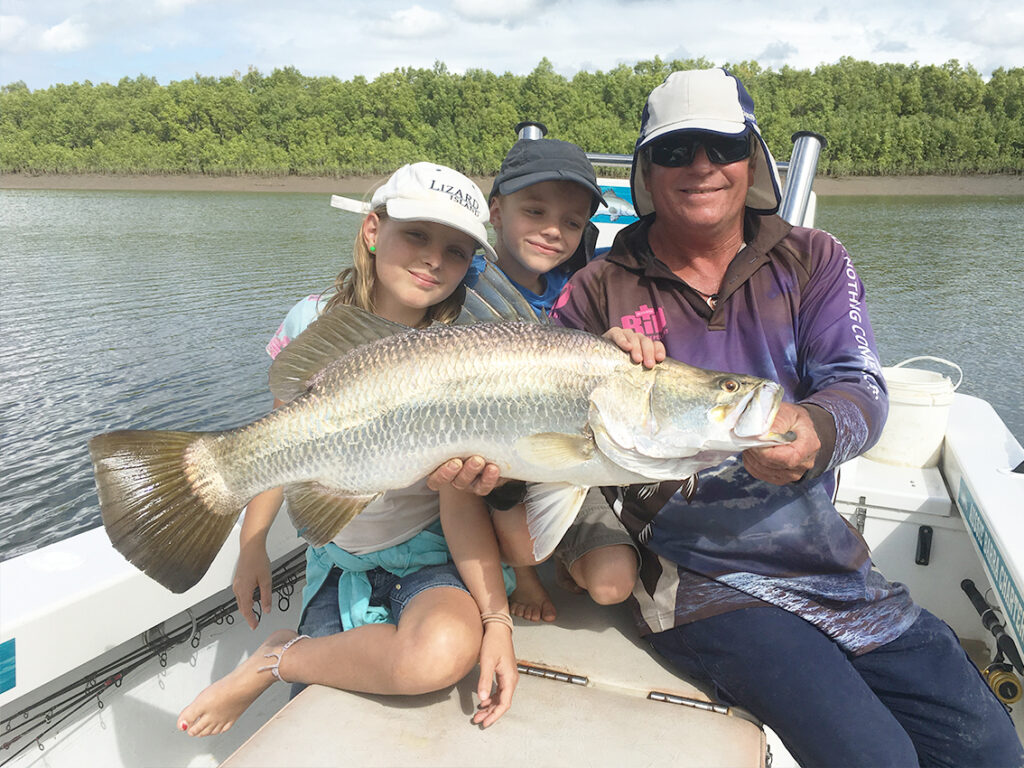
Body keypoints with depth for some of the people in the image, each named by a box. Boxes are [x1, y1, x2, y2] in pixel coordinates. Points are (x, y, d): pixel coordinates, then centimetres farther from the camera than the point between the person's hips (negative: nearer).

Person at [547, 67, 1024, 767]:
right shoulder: (600, 292, -3)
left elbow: (861, 388, -10)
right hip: (703, 584, -3)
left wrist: (816, 432, -34)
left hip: (836, 570, 4)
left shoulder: (814, 260, 4)